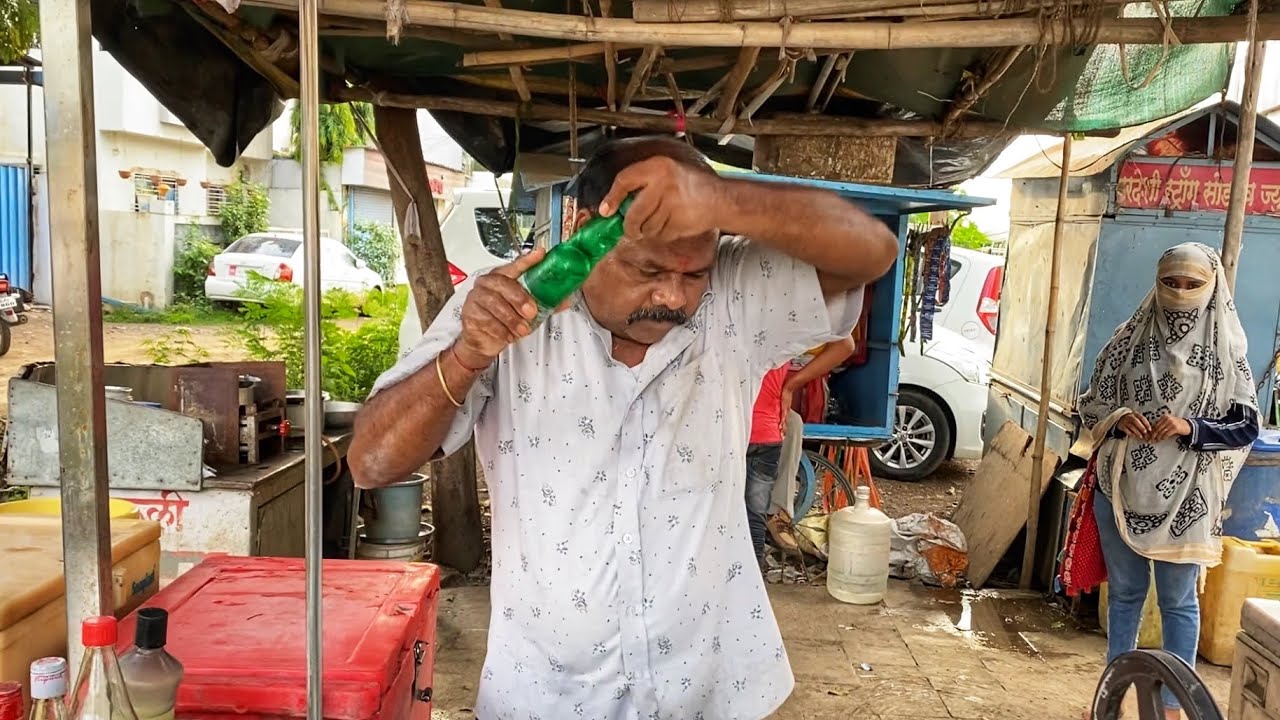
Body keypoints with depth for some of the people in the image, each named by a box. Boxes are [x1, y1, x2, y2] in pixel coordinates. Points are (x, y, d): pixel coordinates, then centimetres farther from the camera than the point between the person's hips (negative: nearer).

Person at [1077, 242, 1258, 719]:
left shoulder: (1225, 352, -3)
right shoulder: (1130, 339, 2)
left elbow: (1246, 428, -2)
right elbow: (1091, 405, 7)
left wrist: (1191, 427, -18)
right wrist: (1117, 418, -13)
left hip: (1185, 499, -2)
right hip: (1121, 489, 2)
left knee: (1178, 601, 8)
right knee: (1124, 593, 15)